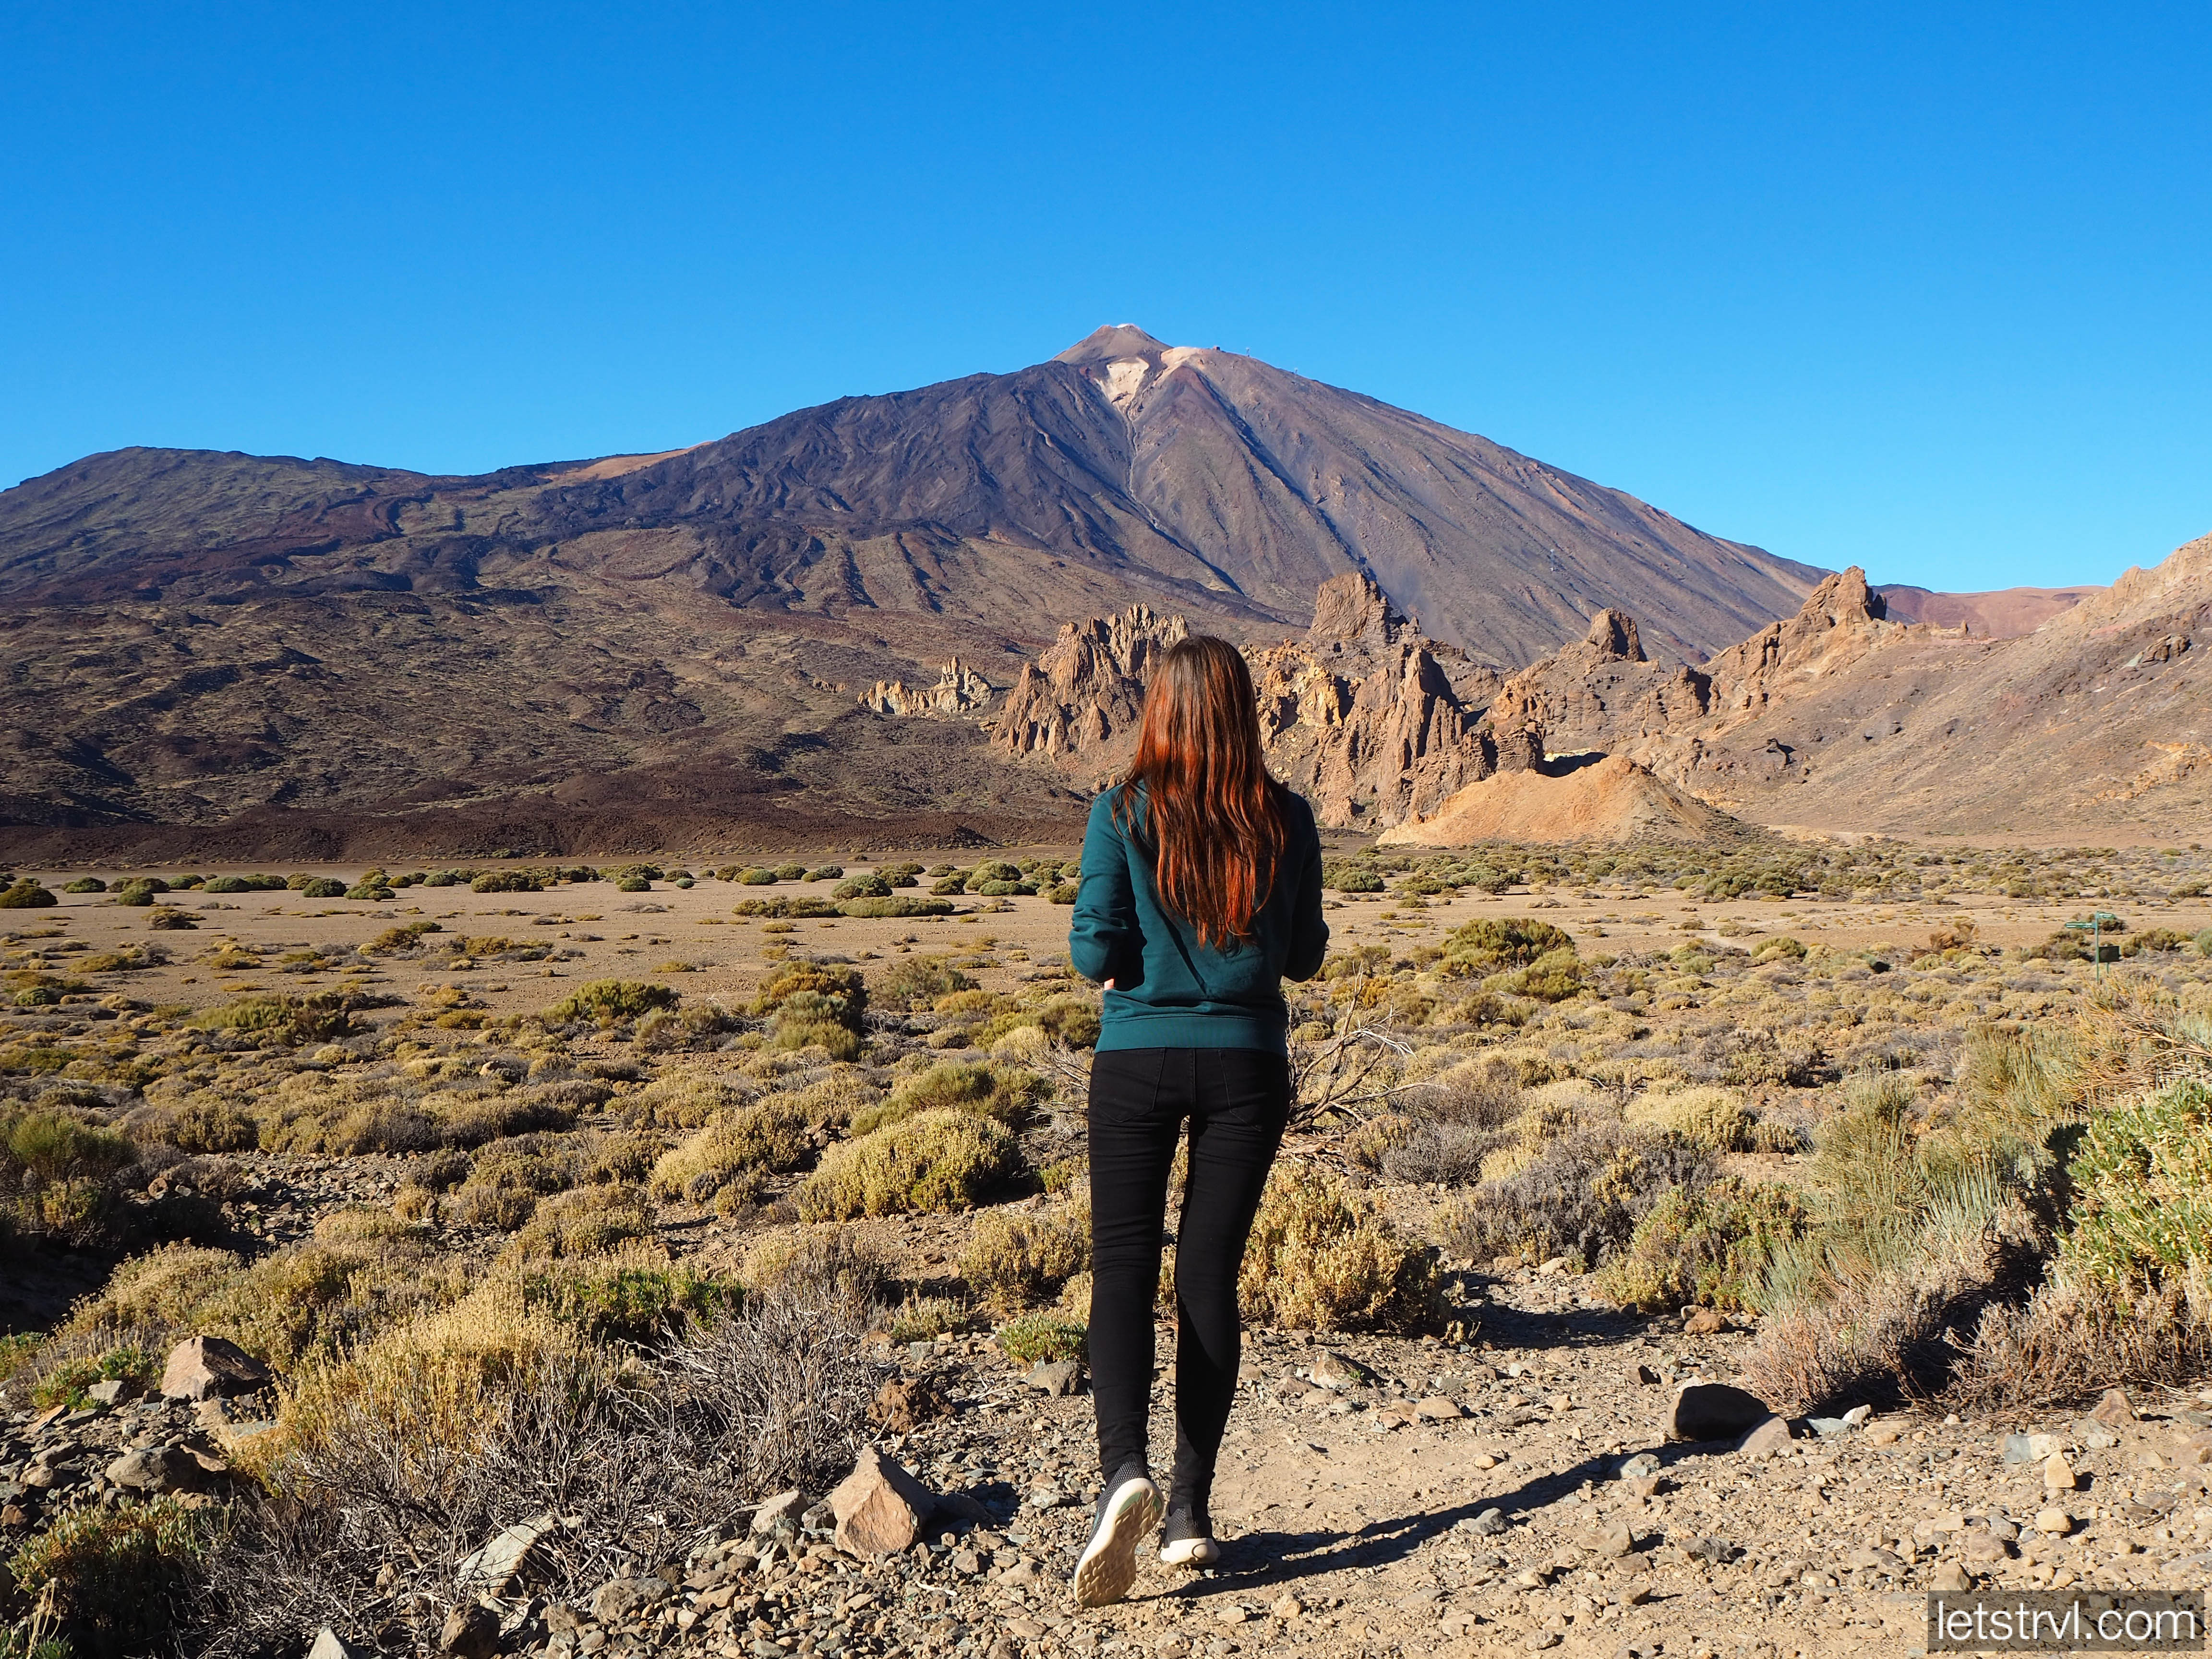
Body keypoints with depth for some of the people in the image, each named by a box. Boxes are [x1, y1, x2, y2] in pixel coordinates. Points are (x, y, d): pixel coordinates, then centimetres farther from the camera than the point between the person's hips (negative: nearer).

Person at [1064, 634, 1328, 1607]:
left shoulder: (1122, 813, -7)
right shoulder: (1285, 821, -2)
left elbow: (1094, 950, -10)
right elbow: (1304, 956, 5)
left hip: (1138, 1059, -2)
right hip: (1246, 1062, 2)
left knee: (1123, 1265, 6)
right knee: (1210, 1274, 9)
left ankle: (1124, 1468, -15)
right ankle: (1191, 1510, 14)